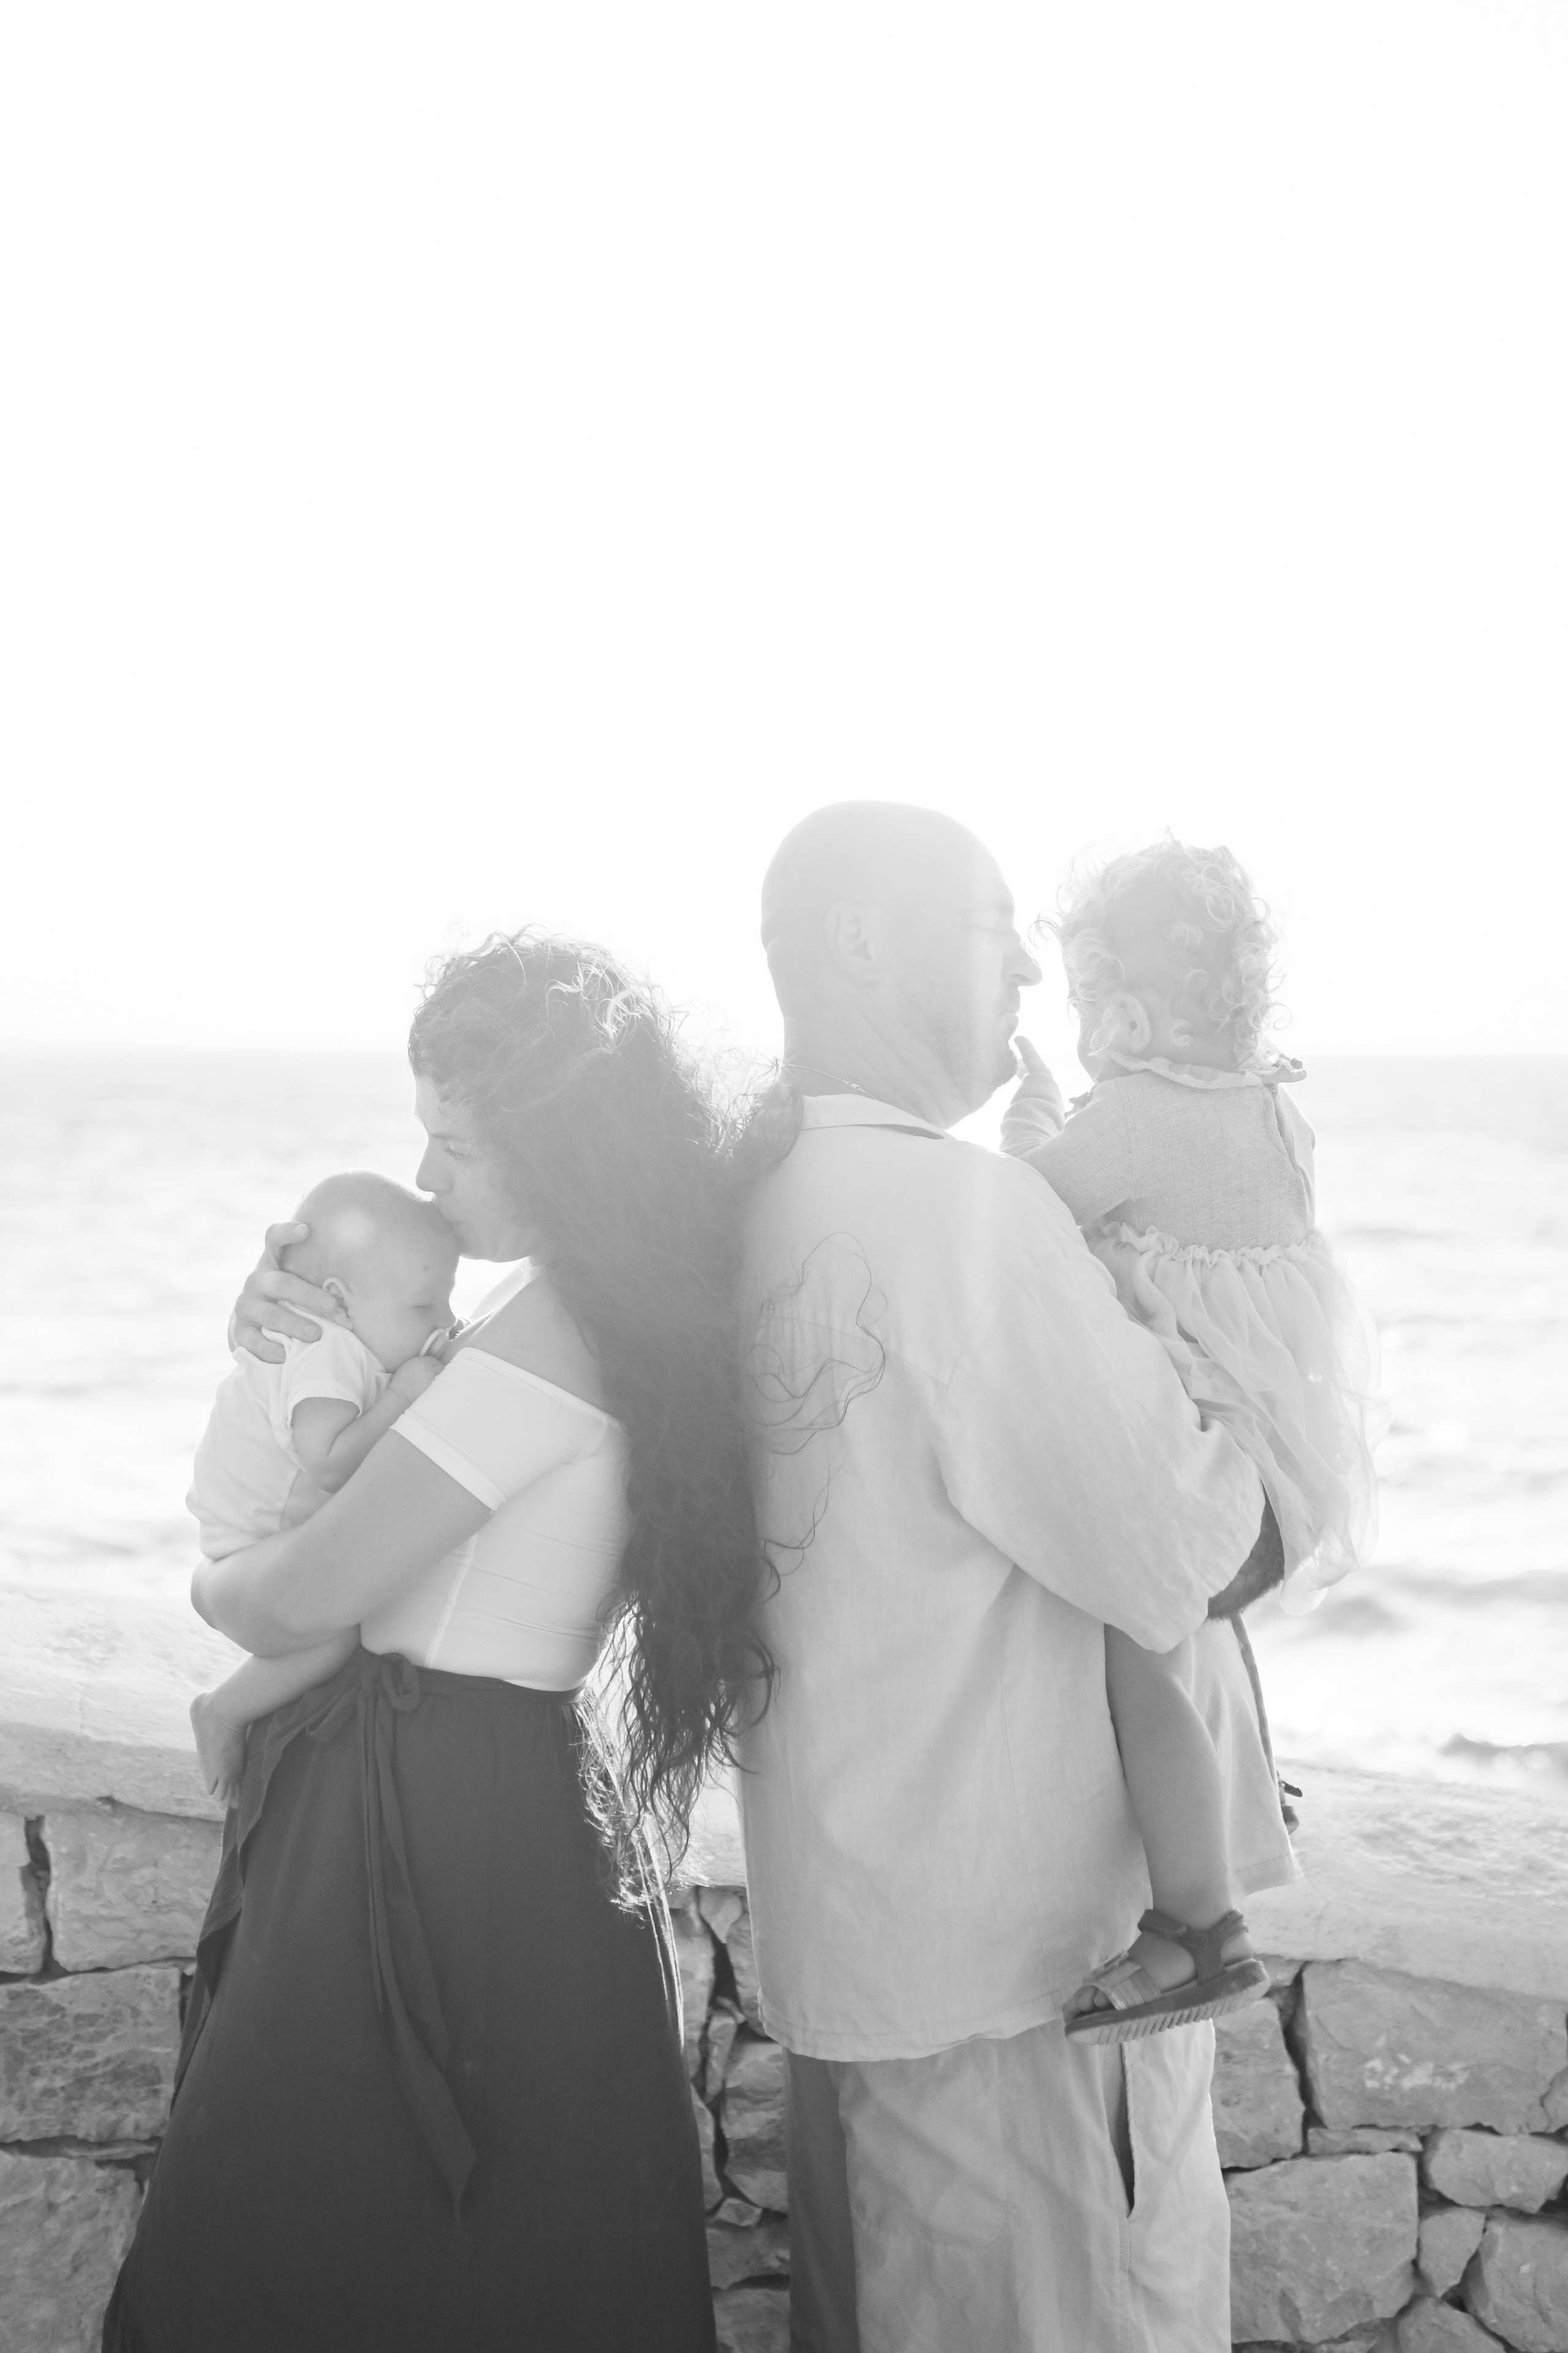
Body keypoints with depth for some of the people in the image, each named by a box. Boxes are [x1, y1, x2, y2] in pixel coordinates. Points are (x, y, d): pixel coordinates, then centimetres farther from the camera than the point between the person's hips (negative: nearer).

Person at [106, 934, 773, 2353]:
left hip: (431, 1823, -9)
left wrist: (219, 1588, 5)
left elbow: (309, 1593, -18)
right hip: (523, 1788, 9)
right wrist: (300, 1318, 7)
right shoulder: (633, 1311, 7)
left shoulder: (551, 1339, -22)